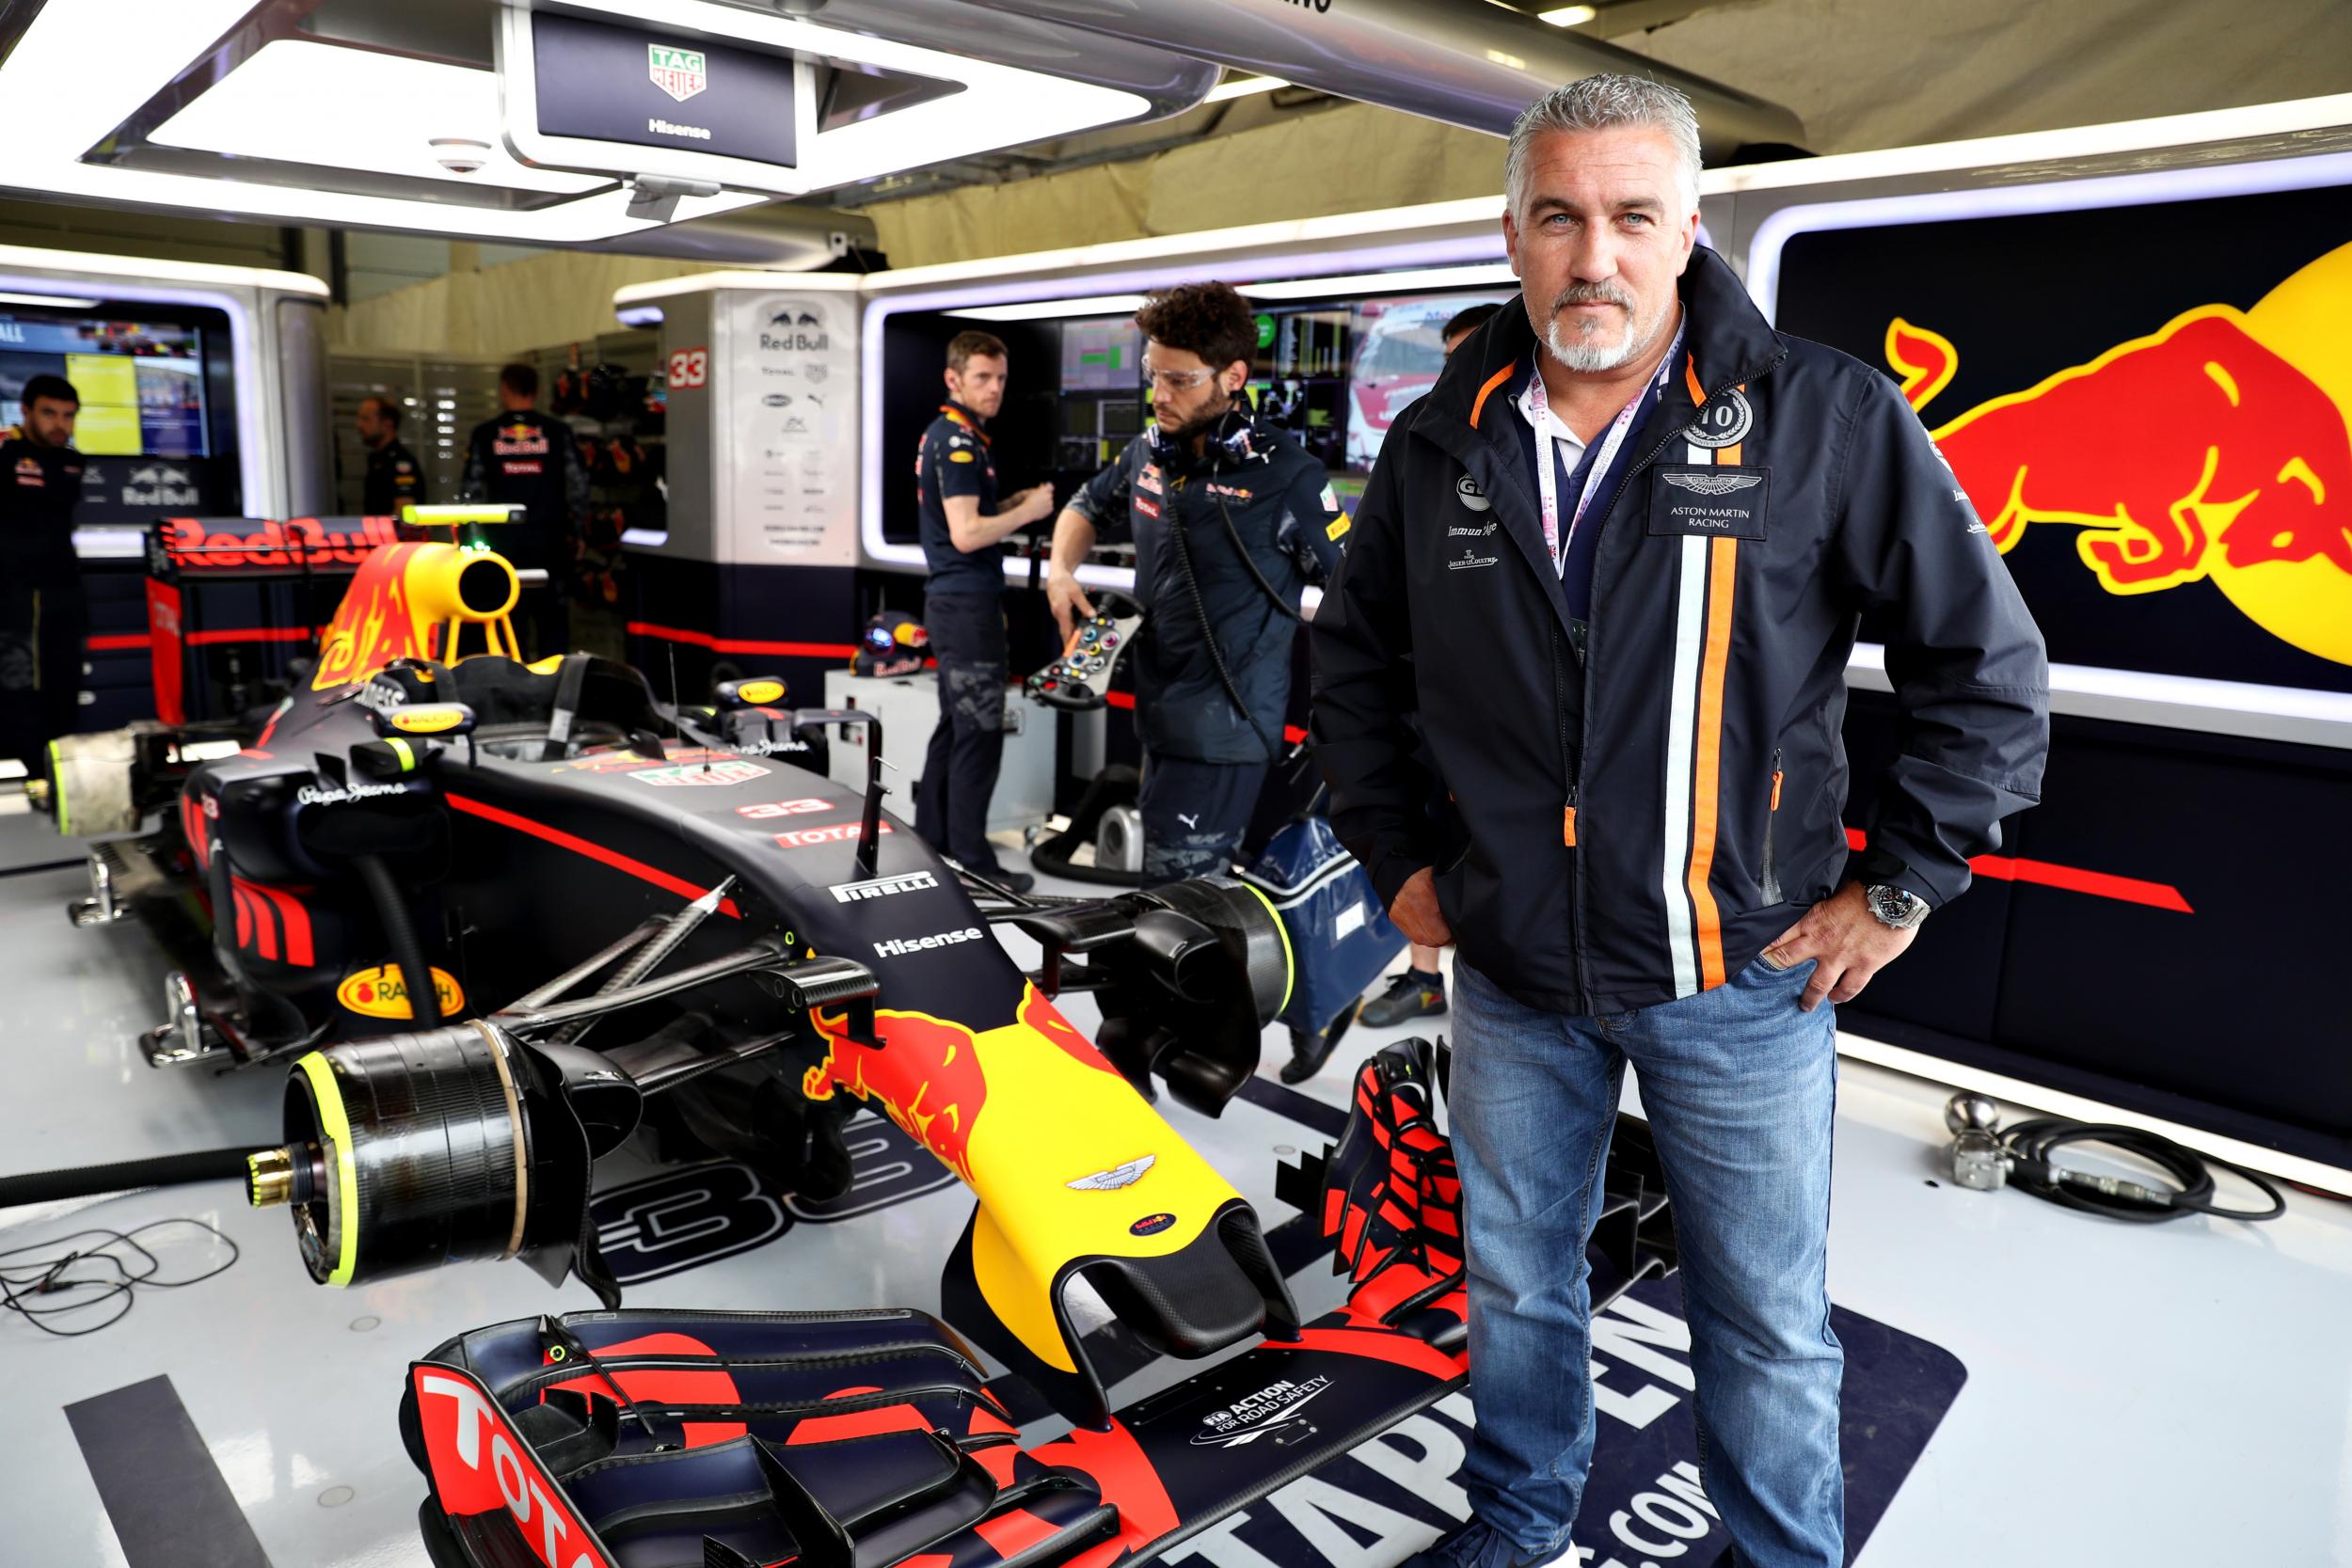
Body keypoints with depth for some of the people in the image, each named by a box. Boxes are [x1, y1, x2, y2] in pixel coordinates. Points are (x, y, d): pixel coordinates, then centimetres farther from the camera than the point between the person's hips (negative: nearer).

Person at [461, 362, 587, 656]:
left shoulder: (484, 435, 1)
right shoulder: (558, 432, -1)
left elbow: (472, 491, 0)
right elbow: (578, 486, -1)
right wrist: (576, 531, 9)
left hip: (503, 540, 1)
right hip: (550, 539, 0)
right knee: (553, 621, 5)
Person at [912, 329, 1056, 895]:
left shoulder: (946, 434, 16)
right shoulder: (959, 441, -15)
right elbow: (966, 534, -23)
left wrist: (1013, 504, 8)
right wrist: (1027, 512, -12)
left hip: (952, 599, 11)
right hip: (968, 603, -11)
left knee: (955, 725, 16)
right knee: (979, 733, -7)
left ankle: (932, 840, 25)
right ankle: (972, 864, -2)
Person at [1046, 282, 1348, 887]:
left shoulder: (1285, 475, -14)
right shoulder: (1147, 455, 7)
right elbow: (1086, 509, 26)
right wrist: (1061, 571, 8)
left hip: (1225, 732, -8)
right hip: (1160, 719, 8)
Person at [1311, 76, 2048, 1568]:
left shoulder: (1825, 417, -10)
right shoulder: (1439, 445, 0)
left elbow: (1988, 664, -4)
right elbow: (1356, 661, 14)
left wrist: (1898, 885, -5)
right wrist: (1398, 855, 10)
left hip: (1742, 977, -3)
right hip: (1511, 969, 3)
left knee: (1771, 1326, 13)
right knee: (1516, 1282, 21)